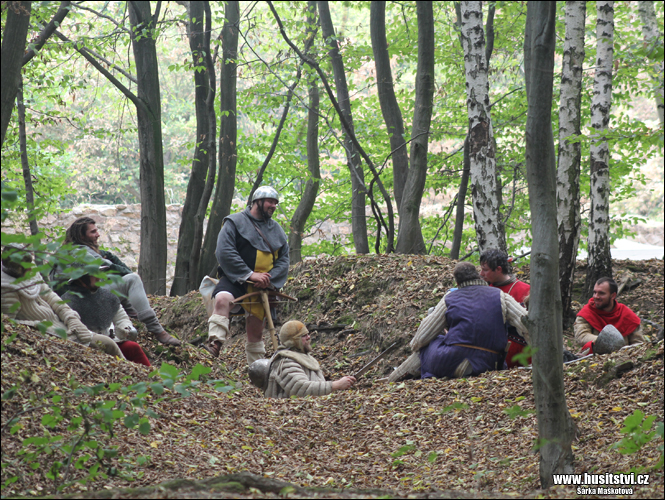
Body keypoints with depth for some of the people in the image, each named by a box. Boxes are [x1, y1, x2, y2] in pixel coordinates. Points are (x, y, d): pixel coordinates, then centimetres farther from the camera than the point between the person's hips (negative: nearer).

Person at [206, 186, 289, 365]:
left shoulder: (277, 230, 16)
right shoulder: (235, 222, -2)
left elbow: (284, 259, 11)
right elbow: (224, 252, -14)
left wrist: (269, 278, -10)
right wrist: (249, 274, -21)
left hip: (262, 285, 5)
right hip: (235, 280, -5)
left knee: (256, 331, 6)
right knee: (222, 299, -37)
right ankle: (215, 343, -47)